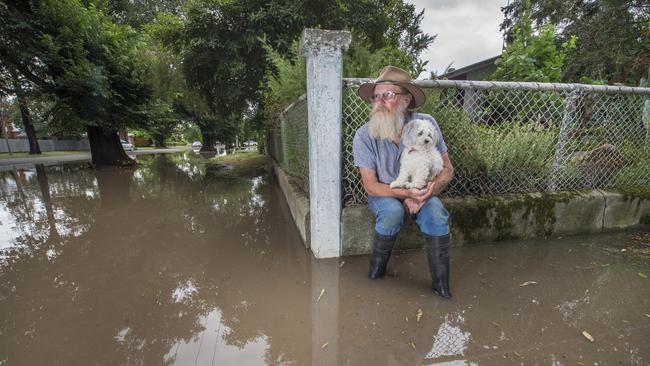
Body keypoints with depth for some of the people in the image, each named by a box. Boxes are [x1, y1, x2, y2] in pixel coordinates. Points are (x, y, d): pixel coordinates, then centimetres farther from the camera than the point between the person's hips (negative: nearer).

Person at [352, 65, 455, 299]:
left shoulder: (426, 124, -15)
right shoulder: (364, 136, -19)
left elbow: (447, 170, -9)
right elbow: (371, 186, -17)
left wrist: (426, 192, -27)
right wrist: (406, 193, -31)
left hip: (421, 192, 2)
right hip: (384, 194, -1)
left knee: (435, 210, -28)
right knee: (393, 210, -32)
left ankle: (440, 281, -10)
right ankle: (376, 269, -6)